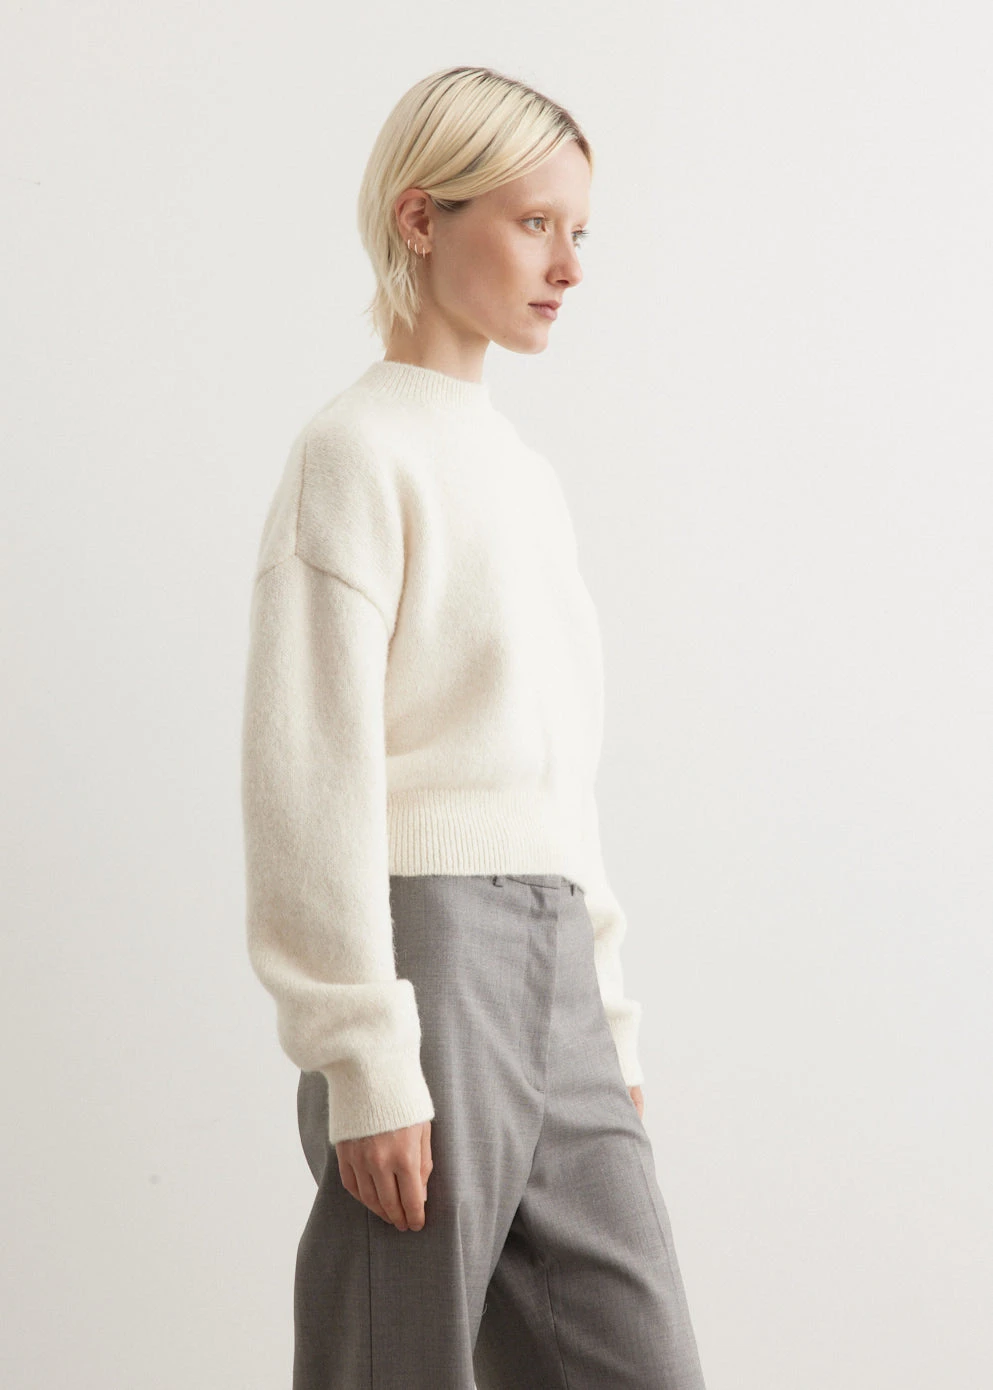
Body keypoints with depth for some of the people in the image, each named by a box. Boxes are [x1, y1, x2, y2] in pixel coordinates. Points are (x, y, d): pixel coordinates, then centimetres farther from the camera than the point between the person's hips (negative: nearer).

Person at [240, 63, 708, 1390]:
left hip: (555, 978, 8)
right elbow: (315, 777, -13)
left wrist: (610, 1022, 17)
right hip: (431, 948, -7)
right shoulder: (359, 450, -6)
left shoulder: (529, 475, 17)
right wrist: (367, 1064, -16)